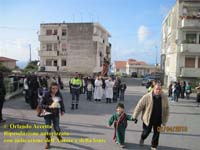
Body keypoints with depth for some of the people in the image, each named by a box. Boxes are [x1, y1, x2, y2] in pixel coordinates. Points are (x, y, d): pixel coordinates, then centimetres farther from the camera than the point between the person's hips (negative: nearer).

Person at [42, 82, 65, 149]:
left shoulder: (59, 95, -2)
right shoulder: (47, 95, -9)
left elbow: (62, 103, 7)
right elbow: (42, 104, -6)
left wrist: (62, 110, -4)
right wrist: (48, 106, -22)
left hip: (56, 114, 1)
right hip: (47, 114, -1)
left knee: (56, 127, 8)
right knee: (48, 128, 4)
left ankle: (59, 137, 41)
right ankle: (48, 143, 21)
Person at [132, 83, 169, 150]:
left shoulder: (164, 98, -7)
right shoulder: (147, 97, -18)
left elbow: (166, 109, 4)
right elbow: (139, 106, -12)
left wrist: (165, 120, 6)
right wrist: (135, 117, -8)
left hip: (158, 120, 3)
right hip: (148, 119, -2)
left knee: (156, 133, 10)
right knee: (146, 131, 13)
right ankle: (142, 138, 47)